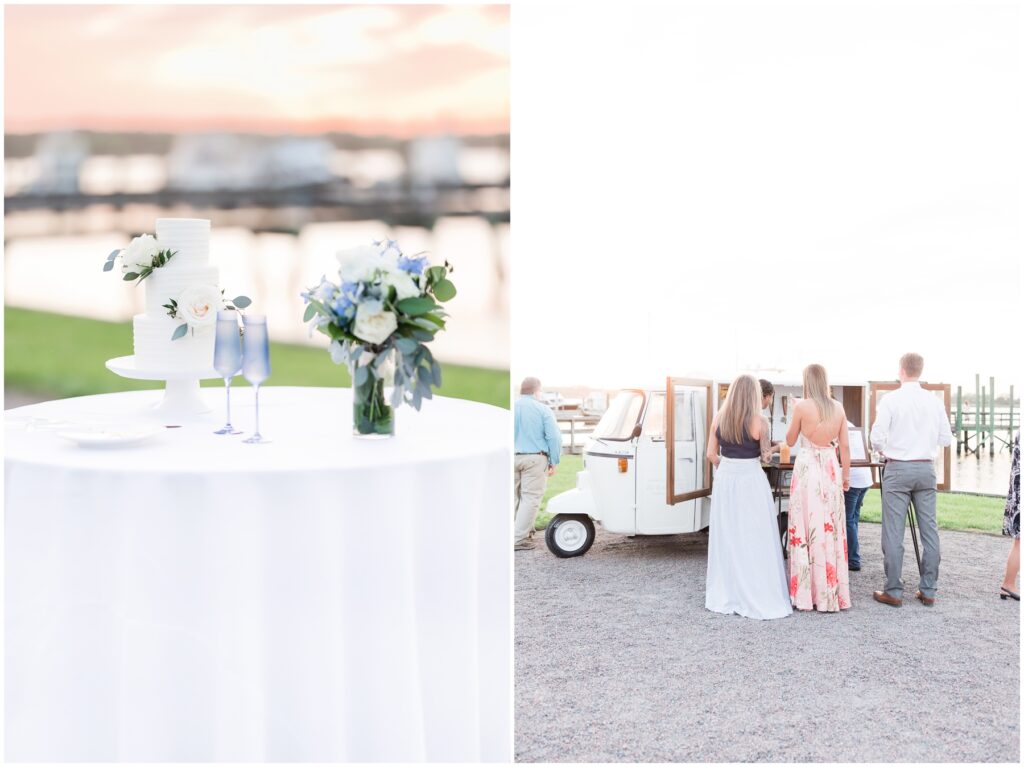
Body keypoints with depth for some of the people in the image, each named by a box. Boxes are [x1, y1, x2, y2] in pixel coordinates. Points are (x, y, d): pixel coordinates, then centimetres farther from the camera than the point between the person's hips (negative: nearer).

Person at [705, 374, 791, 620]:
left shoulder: (719, 418, 1)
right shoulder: (758, 420, -10)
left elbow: (711, 454, 4)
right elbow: (765, 455, -5)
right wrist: (767, 451, 17)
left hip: (724, 479, 4)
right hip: (751, 480, -4)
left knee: (726, 537, 11)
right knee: (755, 540, 1)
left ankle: (724, 594, 19)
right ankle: (758, 596, 2)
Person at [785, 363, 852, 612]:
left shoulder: (801, 406, -8)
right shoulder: (838, 408, 4)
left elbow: (790, 440, 3)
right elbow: (845, 446, 6)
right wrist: (846, 474, 15)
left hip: (807, 466, -4)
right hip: (831, 468, 4)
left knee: (808, 528, 0)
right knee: (831, 530, 8)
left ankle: (808, 594, 2)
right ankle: (833, 594, 13)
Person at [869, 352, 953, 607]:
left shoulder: (890, 399, -9)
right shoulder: (934, 401, 1)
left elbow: (877, 438, -11)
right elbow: (946, 438, 5)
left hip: (898, 469, -4)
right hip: (926, 468, 4)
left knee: (893, 533, 1)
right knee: (929, 530, 9)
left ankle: (893, 592, 3)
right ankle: (928, 590, 13)